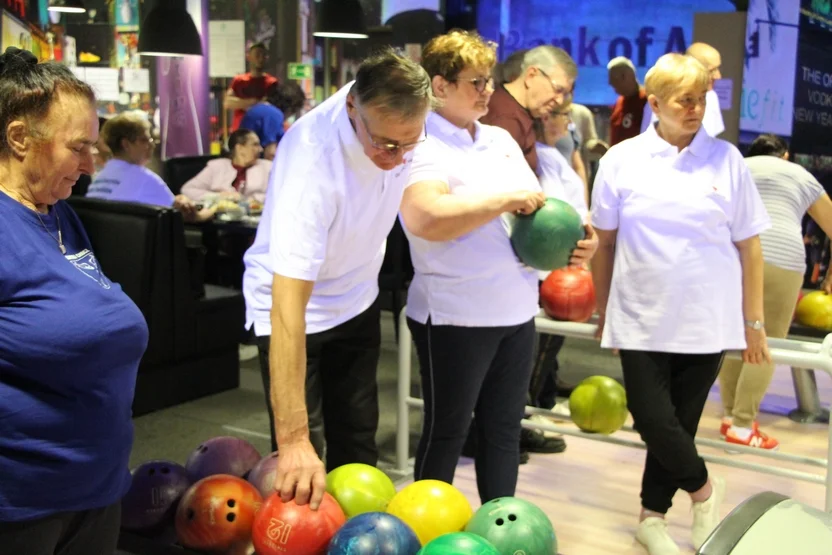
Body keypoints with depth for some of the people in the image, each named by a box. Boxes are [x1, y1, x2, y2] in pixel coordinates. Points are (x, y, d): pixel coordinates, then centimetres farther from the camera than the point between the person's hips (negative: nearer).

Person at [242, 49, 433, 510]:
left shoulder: (396, 117, -19)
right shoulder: (312, 159, -38)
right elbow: (289, 302, -43)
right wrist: (294, 438, -46)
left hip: (358, 300, 6)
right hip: (296, 306, -6)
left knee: (358, 446, 13)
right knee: (301, 464, -5)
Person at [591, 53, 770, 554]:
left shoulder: (726, 159, -1)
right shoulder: (622, 160, -2)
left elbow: (749, 246, 2)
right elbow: (605, 242, 5)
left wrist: (754, 323, 3)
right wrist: (603, 312, 9)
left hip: (707, 322, 1)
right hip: (643, 320, 0)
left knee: (681, 422, 9)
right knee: (654, 422, -4)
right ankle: (704, 488, 25)